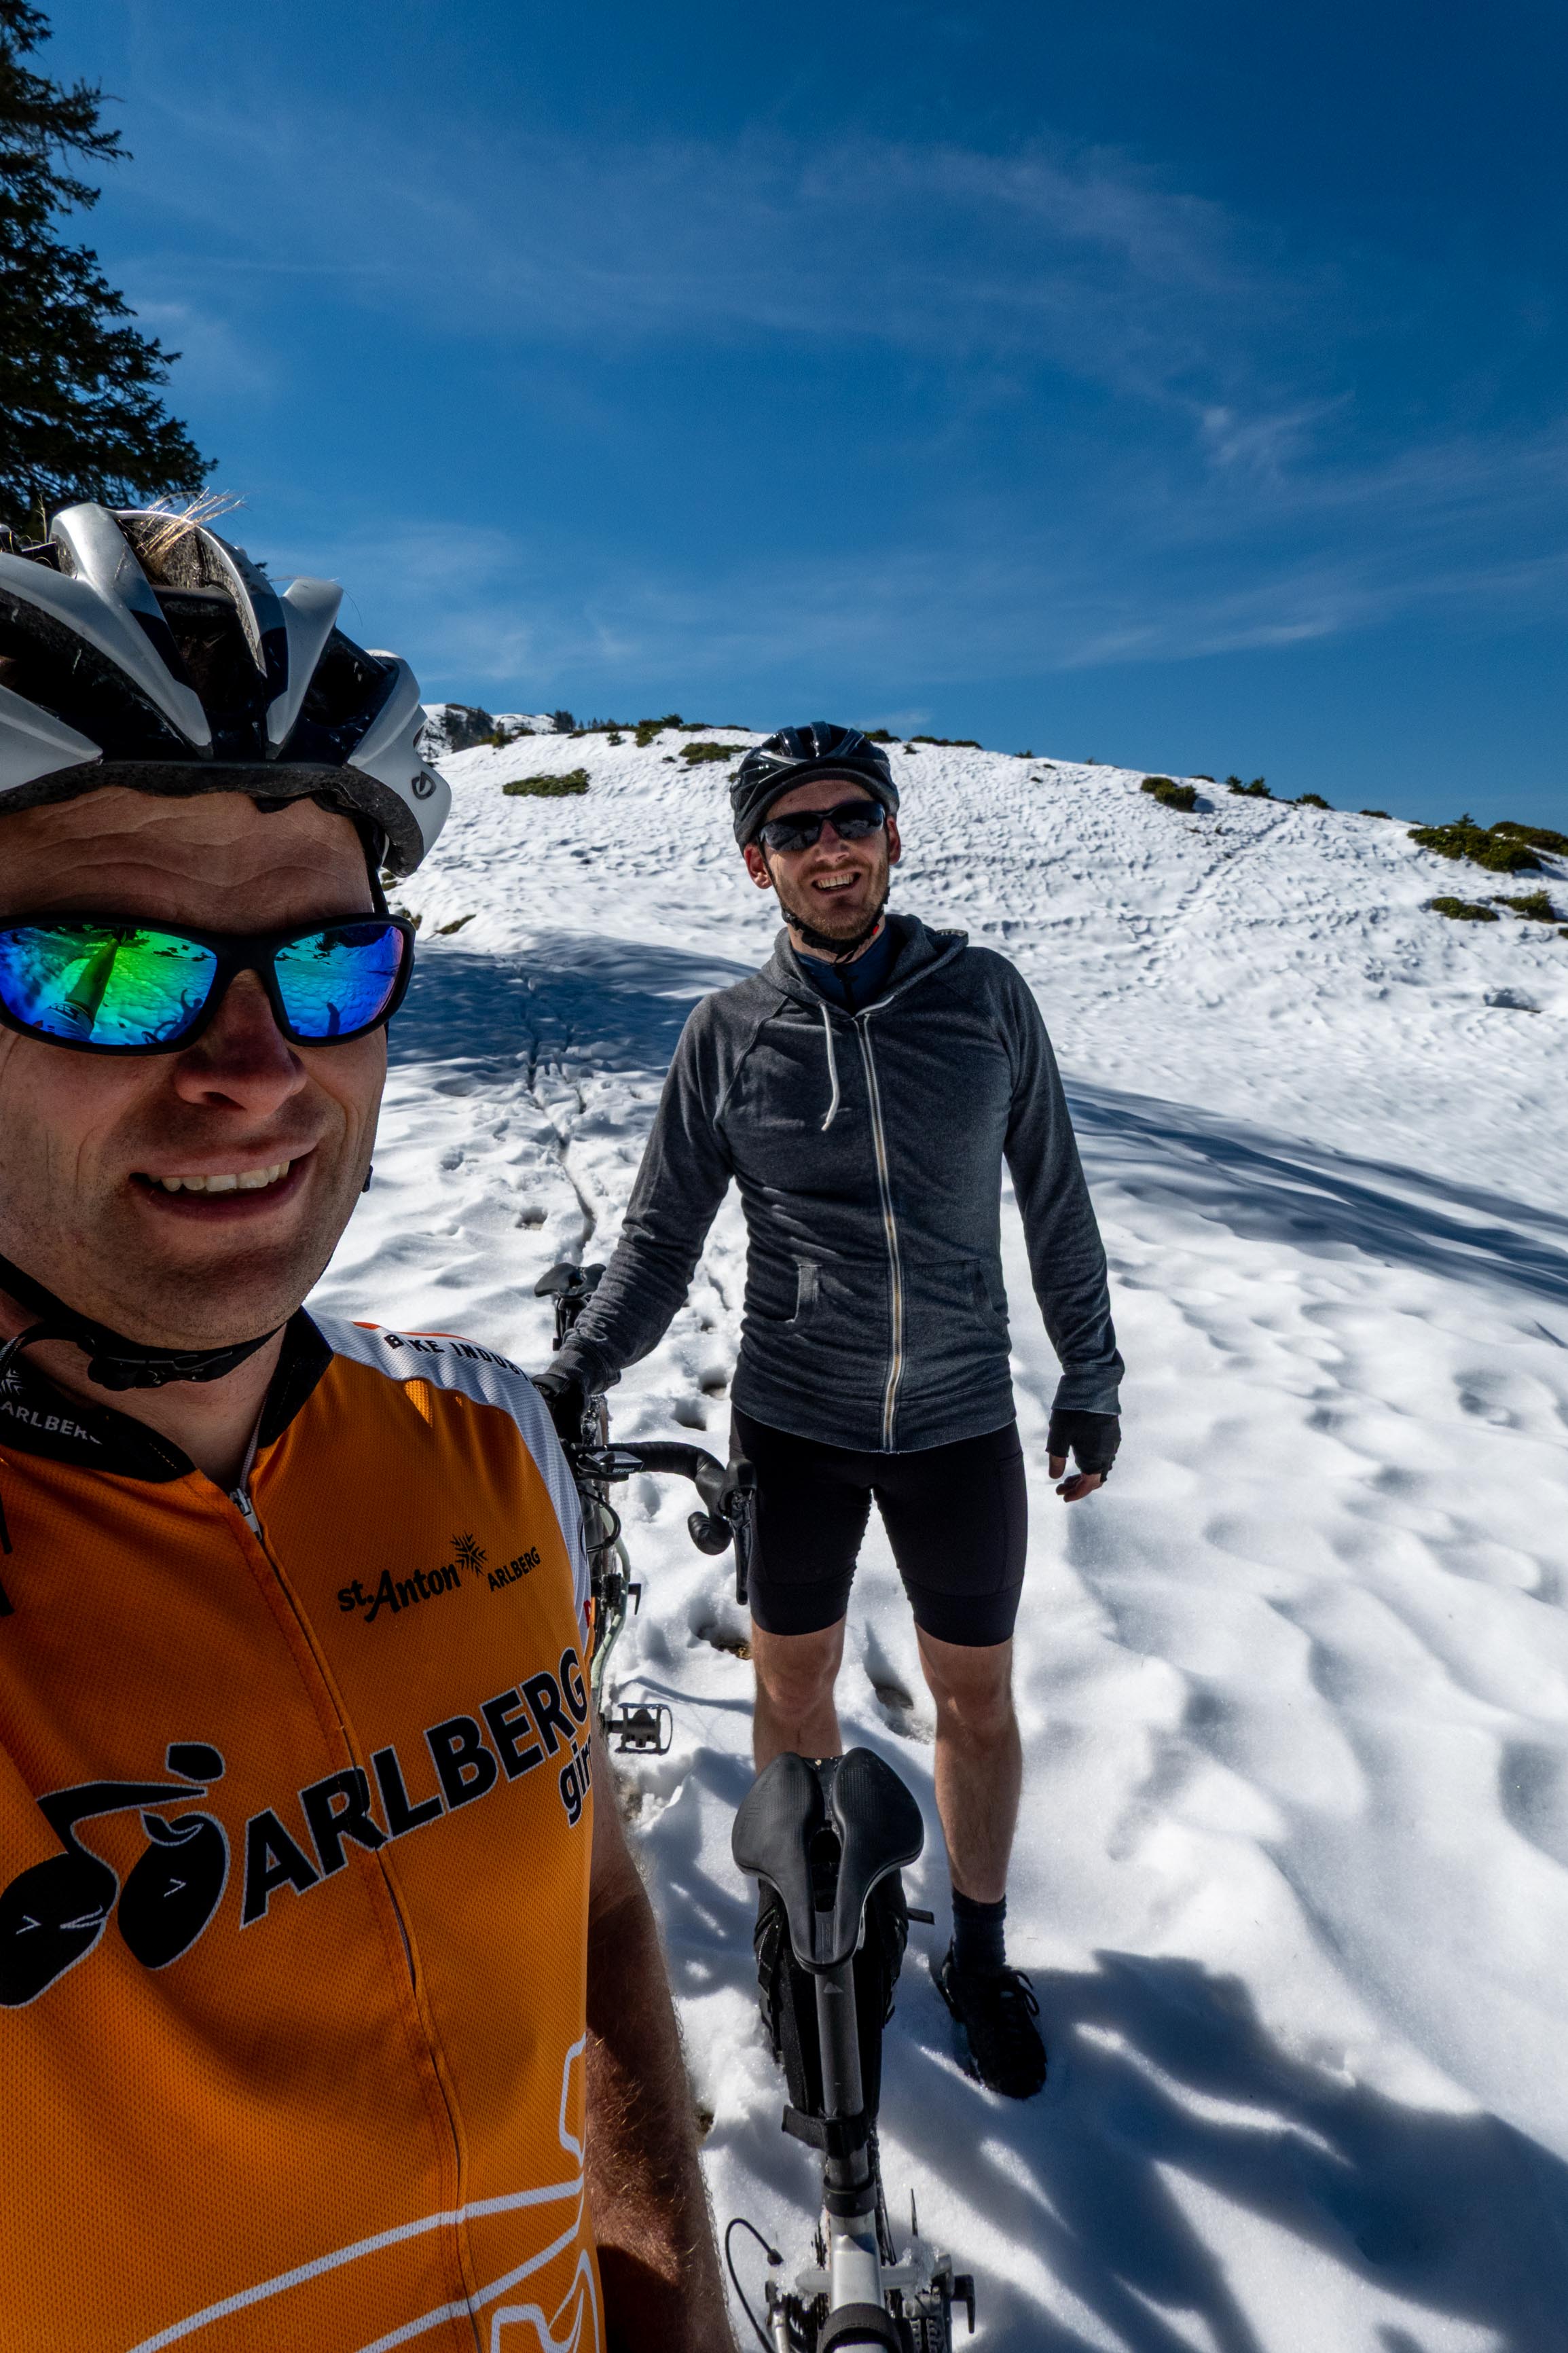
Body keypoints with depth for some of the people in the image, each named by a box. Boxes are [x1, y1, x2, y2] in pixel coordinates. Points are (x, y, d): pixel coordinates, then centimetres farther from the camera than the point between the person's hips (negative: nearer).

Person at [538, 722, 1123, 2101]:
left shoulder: (985, 995, -4)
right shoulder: (729, 1032, -5)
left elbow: (1055, 1199, 4)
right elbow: (663, 1236, -1)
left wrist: (1092, 1376, 6)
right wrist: (581, 1370, -16)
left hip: (963, 1421, 1)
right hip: (794, 1420, 0)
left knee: (978, 1697, 15)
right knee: (793, 1690, 15)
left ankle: (979, 1954, 41)